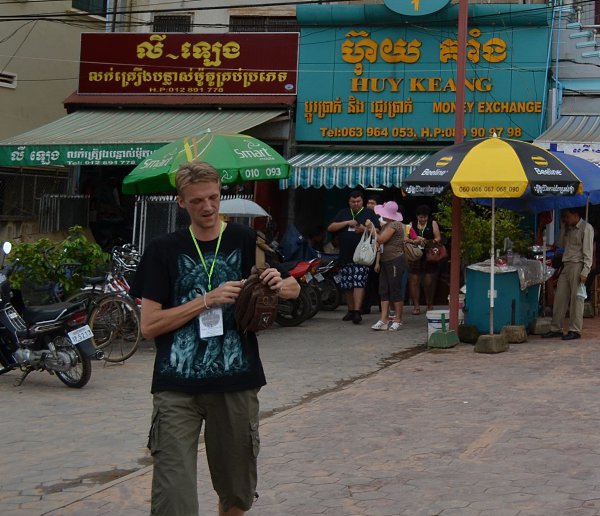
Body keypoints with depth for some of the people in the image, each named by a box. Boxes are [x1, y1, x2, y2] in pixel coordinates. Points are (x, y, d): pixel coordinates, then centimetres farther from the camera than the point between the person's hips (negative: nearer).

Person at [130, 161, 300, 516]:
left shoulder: (246, 241, 4)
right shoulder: (165, 250, 2)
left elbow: (294, 288, 12)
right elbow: (149, 325, -4)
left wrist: (280, 284, -13)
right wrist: (208, 300, -16)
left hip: (236, 383, 2)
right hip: (177, 386, -1)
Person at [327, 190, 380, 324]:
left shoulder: (369, 213, 9)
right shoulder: (343, 213, 16)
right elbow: (330, 228, 5)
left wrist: (365, 230, -15)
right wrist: (347, 223, -8)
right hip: (345, 256, 4)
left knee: (359, 283, -14)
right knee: (347, 285, 7)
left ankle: (357, 312, -18)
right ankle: (351, 310, 19)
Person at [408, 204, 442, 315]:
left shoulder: (433, 224, 8)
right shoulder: (412, 225, 10)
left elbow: (438, 238, 1)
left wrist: (427, 242, -17)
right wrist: (416, 241, -16)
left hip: (429, 257, -1)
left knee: (429, 282, -1)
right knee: (414, 281, -4)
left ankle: (430, 305, 15)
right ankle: (416, 306, 2)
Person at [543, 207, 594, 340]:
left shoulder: (586, 228, -6)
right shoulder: (569, 229, 18)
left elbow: (588, 252, -12)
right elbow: (562, 244, 19)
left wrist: (584, 272, -18)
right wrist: (562, 228, 10)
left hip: (577, 266, -8)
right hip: (566, 266, 8)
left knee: (576, 299, -5)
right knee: (559, 297, 6)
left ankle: (575, 330, 0)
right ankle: (556, 329, 11)